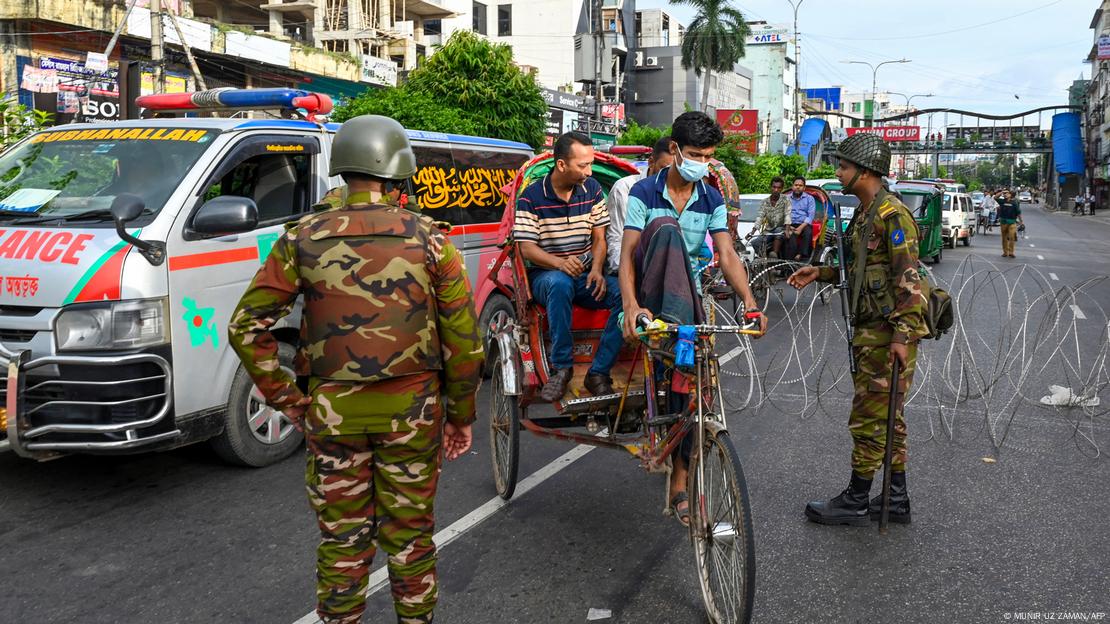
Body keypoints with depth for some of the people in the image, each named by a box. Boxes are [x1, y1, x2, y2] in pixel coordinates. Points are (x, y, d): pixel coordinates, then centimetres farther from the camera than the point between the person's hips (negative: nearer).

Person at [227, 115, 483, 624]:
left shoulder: (304, 239, -2)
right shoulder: (429, 239, -5)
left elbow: (246, 326, -4)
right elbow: (464, 338, -4)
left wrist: (286, 399, 3)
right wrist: (460, 414, 7)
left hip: (332, 412, 1)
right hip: (412, 410, 0)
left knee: (341, 538, 14)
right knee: (409, 534, 15)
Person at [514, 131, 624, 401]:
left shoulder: (592, 189, 6)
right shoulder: (532, 196, -5)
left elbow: (599, 238, 7)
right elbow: (527, 248, -10)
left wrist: (596, 270, -13)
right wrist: (559, 263, -30)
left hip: (586, 275, 4)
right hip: (545, 275, -3)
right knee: (560, 283, -41)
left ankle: (598, 373, -20)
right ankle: (561, 367, -28)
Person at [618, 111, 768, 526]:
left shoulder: (712, 200, 5)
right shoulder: (645, 192, -6)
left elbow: (727, 254, -5)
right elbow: (627, 253, -16)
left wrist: (748, 300, -22)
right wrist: (631, 305, -33)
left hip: (688, 293, 4)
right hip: (651, 291, -3)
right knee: (666, 227, -29)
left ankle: (679, 480, 4)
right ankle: (672, 328, -38)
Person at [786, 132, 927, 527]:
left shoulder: (892, 216, -16)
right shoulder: (865, 215, 16)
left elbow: (907, 278, -21)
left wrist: (902, 333, -25)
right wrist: (819, 273, 14)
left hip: (888, 333, -10)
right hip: (871, 330, 10)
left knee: (869, 418, -1)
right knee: (887, 418, 15)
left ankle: (855, 502, 10)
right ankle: (896, 500, 24)